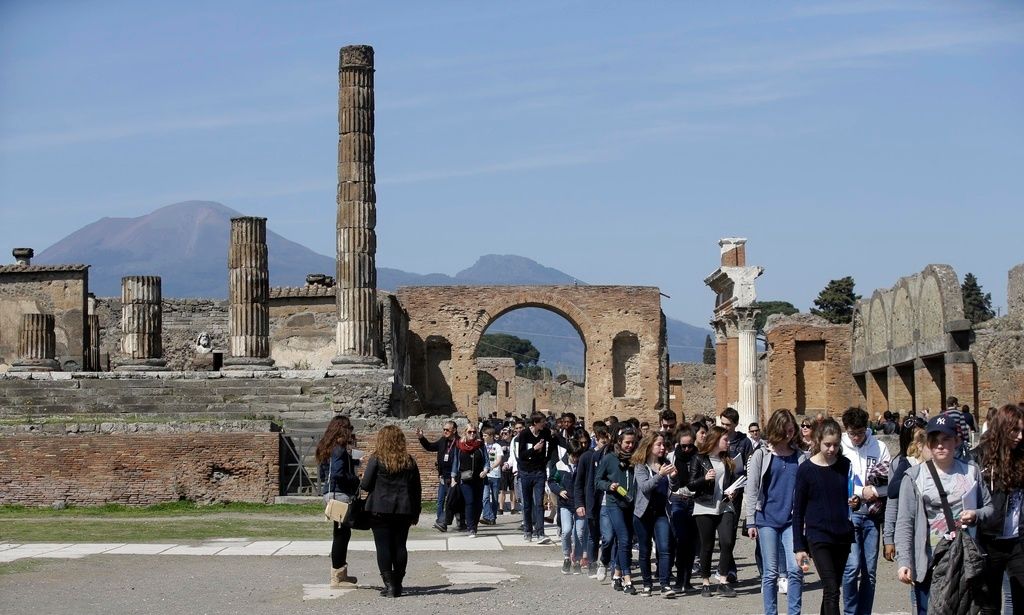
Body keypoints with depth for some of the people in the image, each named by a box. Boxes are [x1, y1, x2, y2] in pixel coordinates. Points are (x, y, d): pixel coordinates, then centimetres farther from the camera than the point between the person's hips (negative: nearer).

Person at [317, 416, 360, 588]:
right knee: (342, 533, -4)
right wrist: (356, 480, -10)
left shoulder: (326, 448, 14)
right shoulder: (339, 449, -15)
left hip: (329, 492, 10)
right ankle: (337, 577, -1)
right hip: (340, 494, -10)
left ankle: (340, 573, 24)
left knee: (342, 533, 17)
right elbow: (338, 474, -24)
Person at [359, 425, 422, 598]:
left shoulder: (376, 459, -6)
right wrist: (415, 512, 15)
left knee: (383, 545, -1)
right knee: (400, 545, 8)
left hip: (380, 510, -4)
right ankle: (398, 584, 11)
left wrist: (361, 482, 17)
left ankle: (389, 584, -7)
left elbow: (365, 485, -7)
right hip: (404, 510, 4)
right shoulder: (409, 461, 7)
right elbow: (416, 488, 9)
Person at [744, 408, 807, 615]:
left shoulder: (801, 457, 7)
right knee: (771, 572, 3)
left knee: (795, 569, -8)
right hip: (767, 519, -1)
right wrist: (751, 522, -3)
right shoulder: (761, 455, 2)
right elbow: (751, 490, 1)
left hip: (792, 520, 1)